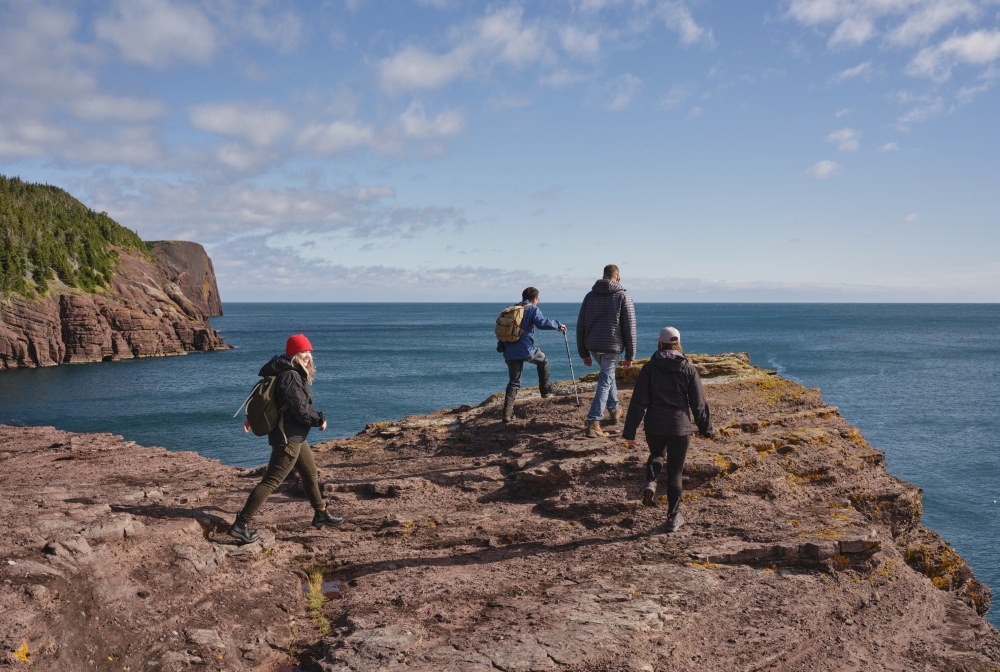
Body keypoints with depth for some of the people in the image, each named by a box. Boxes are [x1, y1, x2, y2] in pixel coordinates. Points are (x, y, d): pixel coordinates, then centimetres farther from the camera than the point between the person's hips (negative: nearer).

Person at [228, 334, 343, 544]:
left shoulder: (294, 374, 11)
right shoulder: (291, 377, -20)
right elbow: (302, 410, -22)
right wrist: (320, 420, -7)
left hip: (295, 437, 11)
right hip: (288, 438, -11)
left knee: (311, 474, 22)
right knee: (270, 481, -10)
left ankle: (321, 515, 38)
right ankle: (241, 525, -8)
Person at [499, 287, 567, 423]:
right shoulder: (532, 309, 2)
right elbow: (542, 322, -16)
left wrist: (501, 346, 25)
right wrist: (558, 325, -4)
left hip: (510, 353, 5)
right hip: (526, 350, -5)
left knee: (514, 382, 10)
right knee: (543, 360, 27)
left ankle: (507, 413, -1)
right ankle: (545, 389, 32)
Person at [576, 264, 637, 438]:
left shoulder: (590, 296, 7)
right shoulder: (623, 296, -4)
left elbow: (580, 326, 6)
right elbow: (629, 329, -6)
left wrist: (583, 353, 12)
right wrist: (630, 355, -1)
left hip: (593, 345, 4)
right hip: (612, 347, -4)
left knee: (608, 374, 28)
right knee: (604, 383, -1)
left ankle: (614, 410, 39)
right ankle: (593, 422, -11)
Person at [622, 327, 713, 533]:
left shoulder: (649, 368, -3)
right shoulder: (688, 369, -1)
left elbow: (638, 402, -6)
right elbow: (699, 402, 2)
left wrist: (629, 431, -2)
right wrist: (705, 428, 16)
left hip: (654, 427, 0)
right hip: (680, 428, 0)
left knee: (656, 455, 29)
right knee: (675, 472, 11)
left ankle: (650, 482, 0)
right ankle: (673, 517, 13)